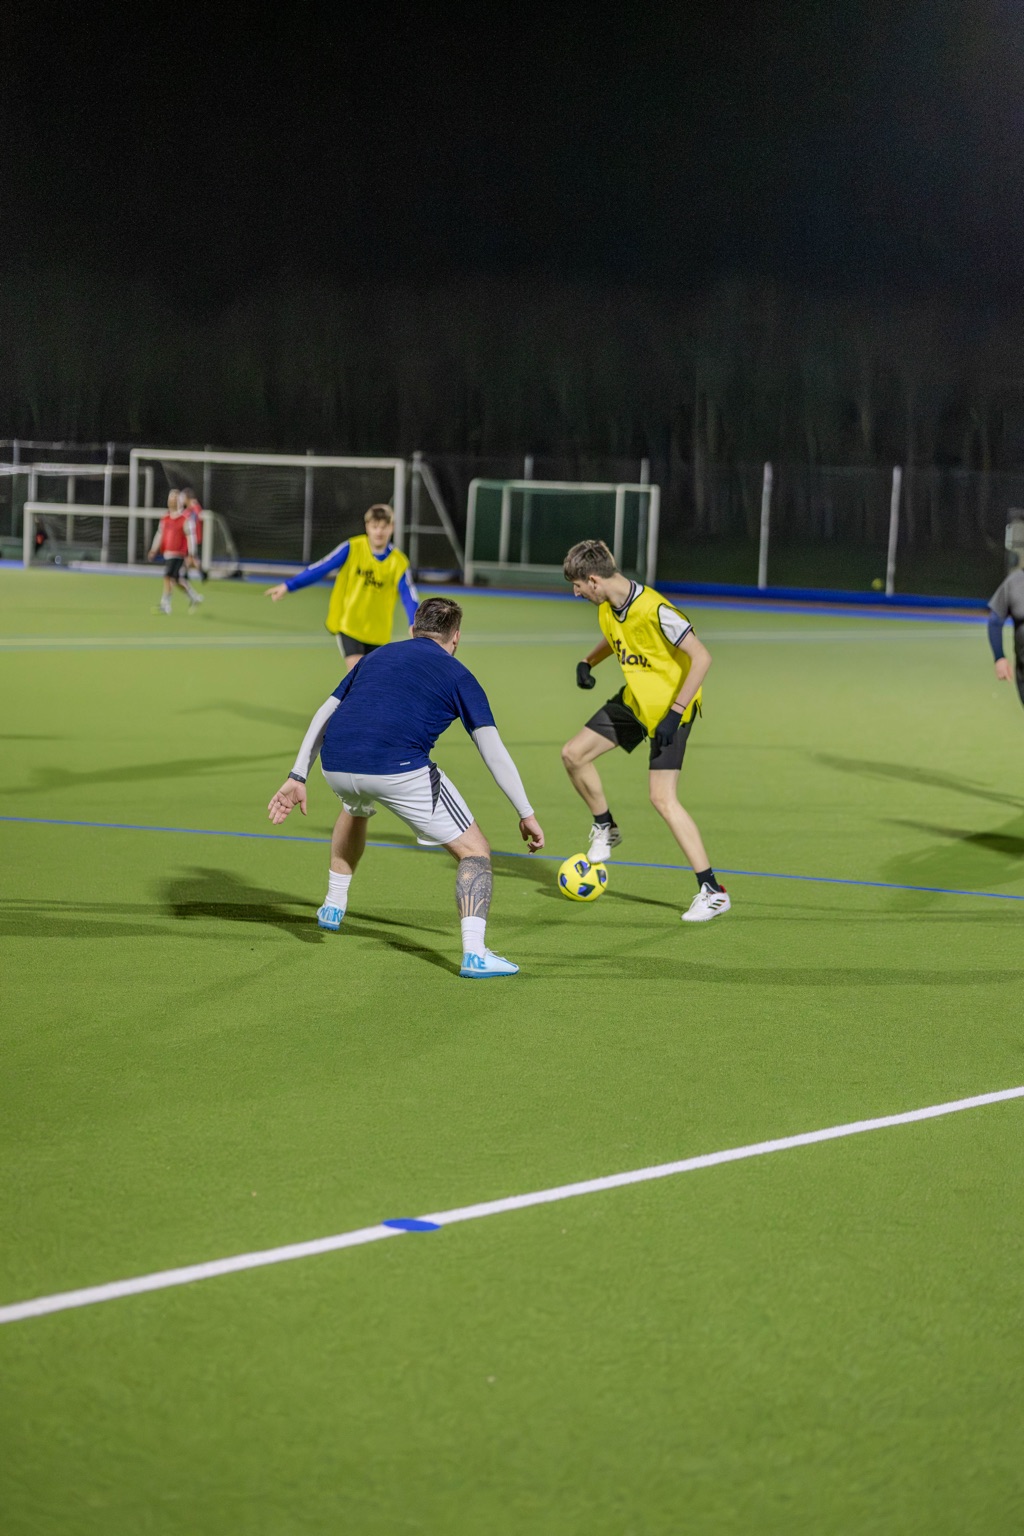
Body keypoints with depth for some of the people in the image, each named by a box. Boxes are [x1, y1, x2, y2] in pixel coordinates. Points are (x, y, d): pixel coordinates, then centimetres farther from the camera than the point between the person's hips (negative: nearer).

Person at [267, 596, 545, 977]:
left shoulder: (376, 656, 28)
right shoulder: (458, 676, 14)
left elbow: (323, 716, 24)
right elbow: (494, 752, 8)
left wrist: (297, 777, 25)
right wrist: (526, 813, 12)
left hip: (336, 765, 5)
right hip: (398, 769, -5)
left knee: (355, 810, 43)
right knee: (474, 851, 6)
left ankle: (334, 906, 51)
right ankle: (475, 953, -10)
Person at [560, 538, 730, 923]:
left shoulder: (654, 610, -29)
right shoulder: (607, 608, -2)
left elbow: (701, 658, -27)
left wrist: (675, 713, -29)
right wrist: (588, 661, 3)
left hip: (669, 708, -8)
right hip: (633, 700, 8)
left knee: (662, 798, -15)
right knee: (574, 754, 4)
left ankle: (712, 892, -11)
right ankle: (605, 828, 28)